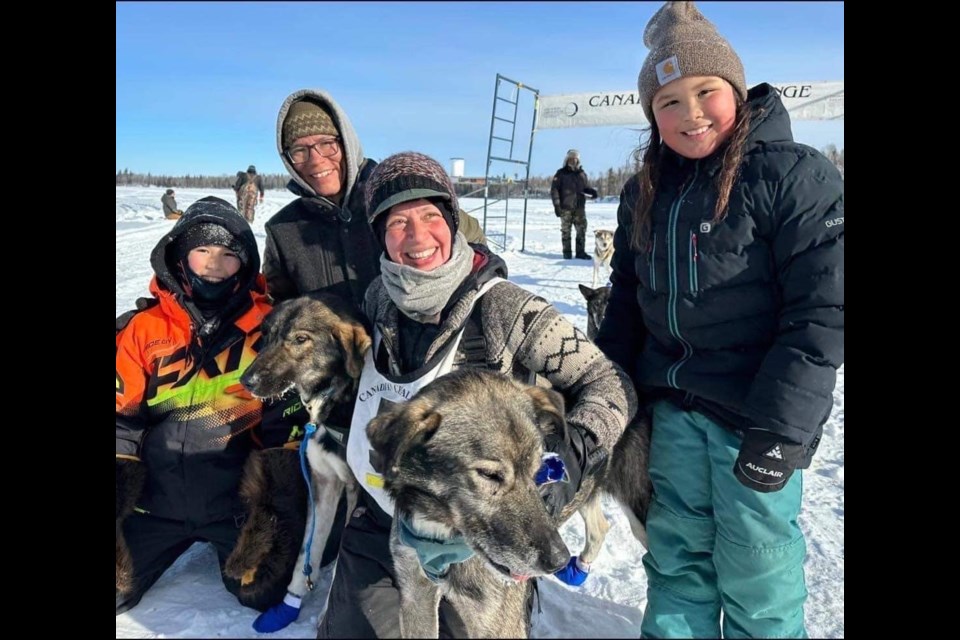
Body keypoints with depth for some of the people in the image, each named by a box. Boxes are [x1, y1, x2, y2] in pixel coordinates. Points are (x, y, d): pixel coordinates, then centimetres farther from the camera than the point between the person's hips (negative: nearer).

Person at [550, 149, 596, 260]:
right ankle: (567, 252, 10)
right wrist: (556, 205, -11)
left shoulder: (582, 173, 13)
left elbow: (586, 187, 22)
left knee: (582, 230, 1)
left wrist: (592, 191, -2)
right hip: (565, 208, -3)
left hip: (580, 207, 4)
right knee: (566, 231, 2)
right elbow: (554, 189, -3)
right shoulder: (561, 173, 0)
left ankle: (581, 252, 9)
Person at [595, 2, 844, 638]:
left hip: (753, 416, -5)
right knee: (675, 562, 16)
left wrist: (779, 430, -18)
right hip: (670, 408, 5)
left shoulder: (795, 175, -10)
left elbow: (822, 312, -14)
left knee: (757, 582, 8)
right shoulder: (645, 192, 8)